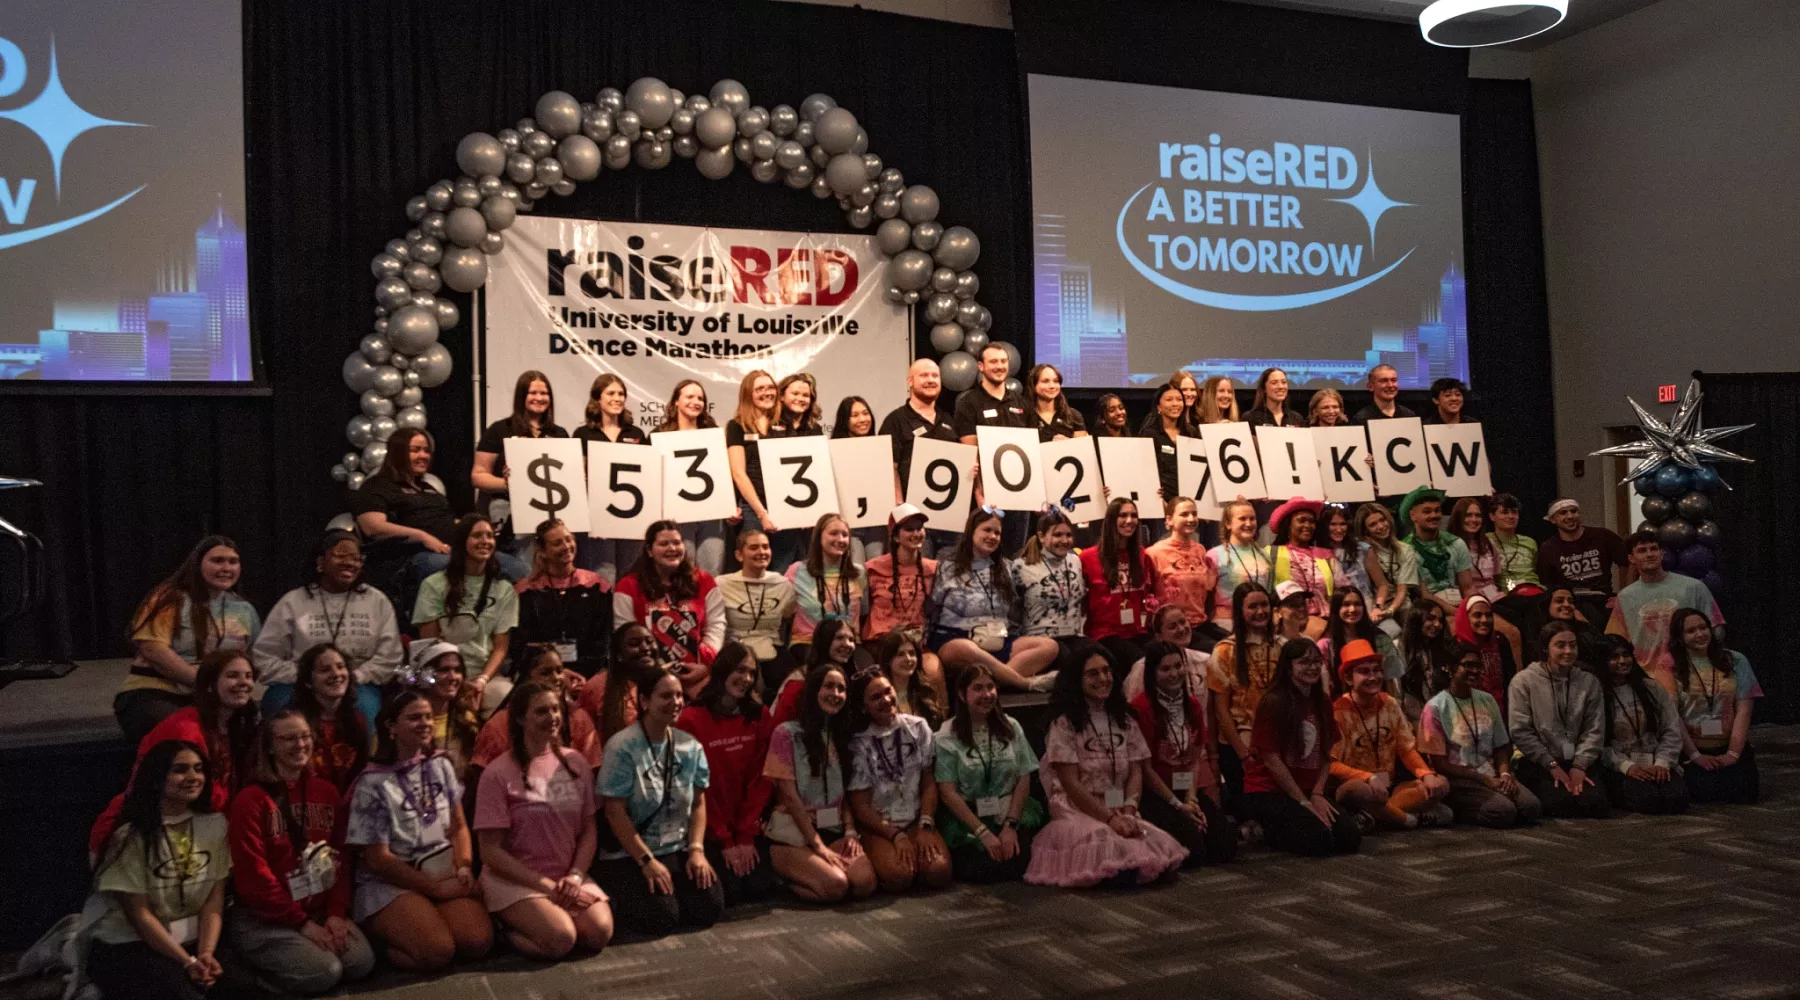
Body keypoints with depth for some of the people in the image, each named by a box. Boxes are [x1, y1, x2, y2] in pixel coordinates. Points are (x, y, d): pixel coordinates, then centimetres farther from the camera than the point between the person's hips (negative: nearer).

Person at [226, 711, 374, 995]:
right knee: (323, 971, -24)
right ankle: (266, 965, 5)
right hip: (262, 917, -5)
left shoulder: (327, 792, 8)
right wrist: (301, 923, -14)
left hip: (321, 910, 5)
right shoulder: (251, 799, -10)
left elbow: (341, 857, 8)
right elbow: (253, 874, -14)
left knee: (361, 962, -17)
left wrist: (336, 913, -6)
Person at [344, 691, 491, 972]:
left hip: (445, 871, 5)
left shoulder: (441, 766, 9)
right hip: (390, 881, -4)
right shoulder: (373, 783, -7)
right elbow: (377, 858, -9)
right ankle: (382, 937, 1)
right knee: (436, 950, -30)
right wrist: (435, 887, -12)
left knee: (478, 942, -22)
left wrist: (464, 868, -10)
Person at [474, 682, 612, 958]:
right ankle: (510, 927, 3)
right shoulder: (499, 773, -9)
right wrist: (548, 887, -15)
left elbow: (589, 831, 7)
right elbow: (491, 852, -11)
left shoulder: (575, 763, 5)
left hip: (569, 876, 5)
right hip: (513, 879, -5)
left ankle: (529, 922, 7)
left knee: (600, 933, -22)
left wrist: (574, 877, -11)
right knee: (560, 939, -29)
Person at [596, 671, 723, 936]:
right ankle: (619, 898, 8)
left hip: (678, 850, 5)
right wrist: (647, 861, -17)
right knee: (661, 917, -24)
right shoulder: (622, 748, -14)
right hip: (628, 854, -5)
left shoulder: (691, 747, 3)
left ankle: (669, 892, 16)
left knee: (710, 908, -14)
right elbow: (615, 813, -14)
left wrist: (696, 850, -8)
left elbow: (698, 804, 7)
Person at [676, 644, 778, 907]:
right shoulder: (691, 719, -13)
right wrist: (724, 840, -10)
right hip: (710, 830, -3)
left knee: (760, 887, -11)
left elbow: (761, 779, -2)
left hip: (749, 826, 3)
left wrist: (746, 835, -10)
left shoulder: (760, 716, 1)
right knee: (729, 892, -15)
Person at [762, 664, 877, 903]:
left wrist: (850, 831, -7)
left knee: (865, 882, -25)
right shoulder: (787, 733, -5)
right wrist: (818, 845, -16)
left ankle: (796, 876, 3)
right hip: (793, 832, -5)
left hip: (834, 830, 5)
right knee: (835, 885, -31)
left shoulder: (841, 735, 15)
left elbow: (845, 792, 11)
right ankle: (783, 877, 1)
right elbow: (789, 795, -10)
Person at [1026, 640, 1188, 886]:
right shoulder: (1064, 724, -4)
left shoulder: (1123, 719, 14)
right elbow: (1071, 784, -10)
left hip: (1121, 813, 5)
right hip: (1079, 813, -5)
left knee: (1161, 851, -26)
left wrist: (1129, 810, -11)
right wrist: (1109, 818, -17)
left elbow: (1136, 773, 8)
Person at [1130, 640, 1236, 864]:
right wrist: (1178, 805, -10)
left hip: (1187, 790, 7)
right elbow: (1145, 767, -13)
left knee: (1225, 847, -10)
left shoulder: (1193, 705, 9)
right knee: (1193, 849, -23)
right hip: (1154, 794, -7)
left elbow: (1195, 759, 8)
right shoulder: (1141, 707, -15)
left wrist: (1191, 799, -7)